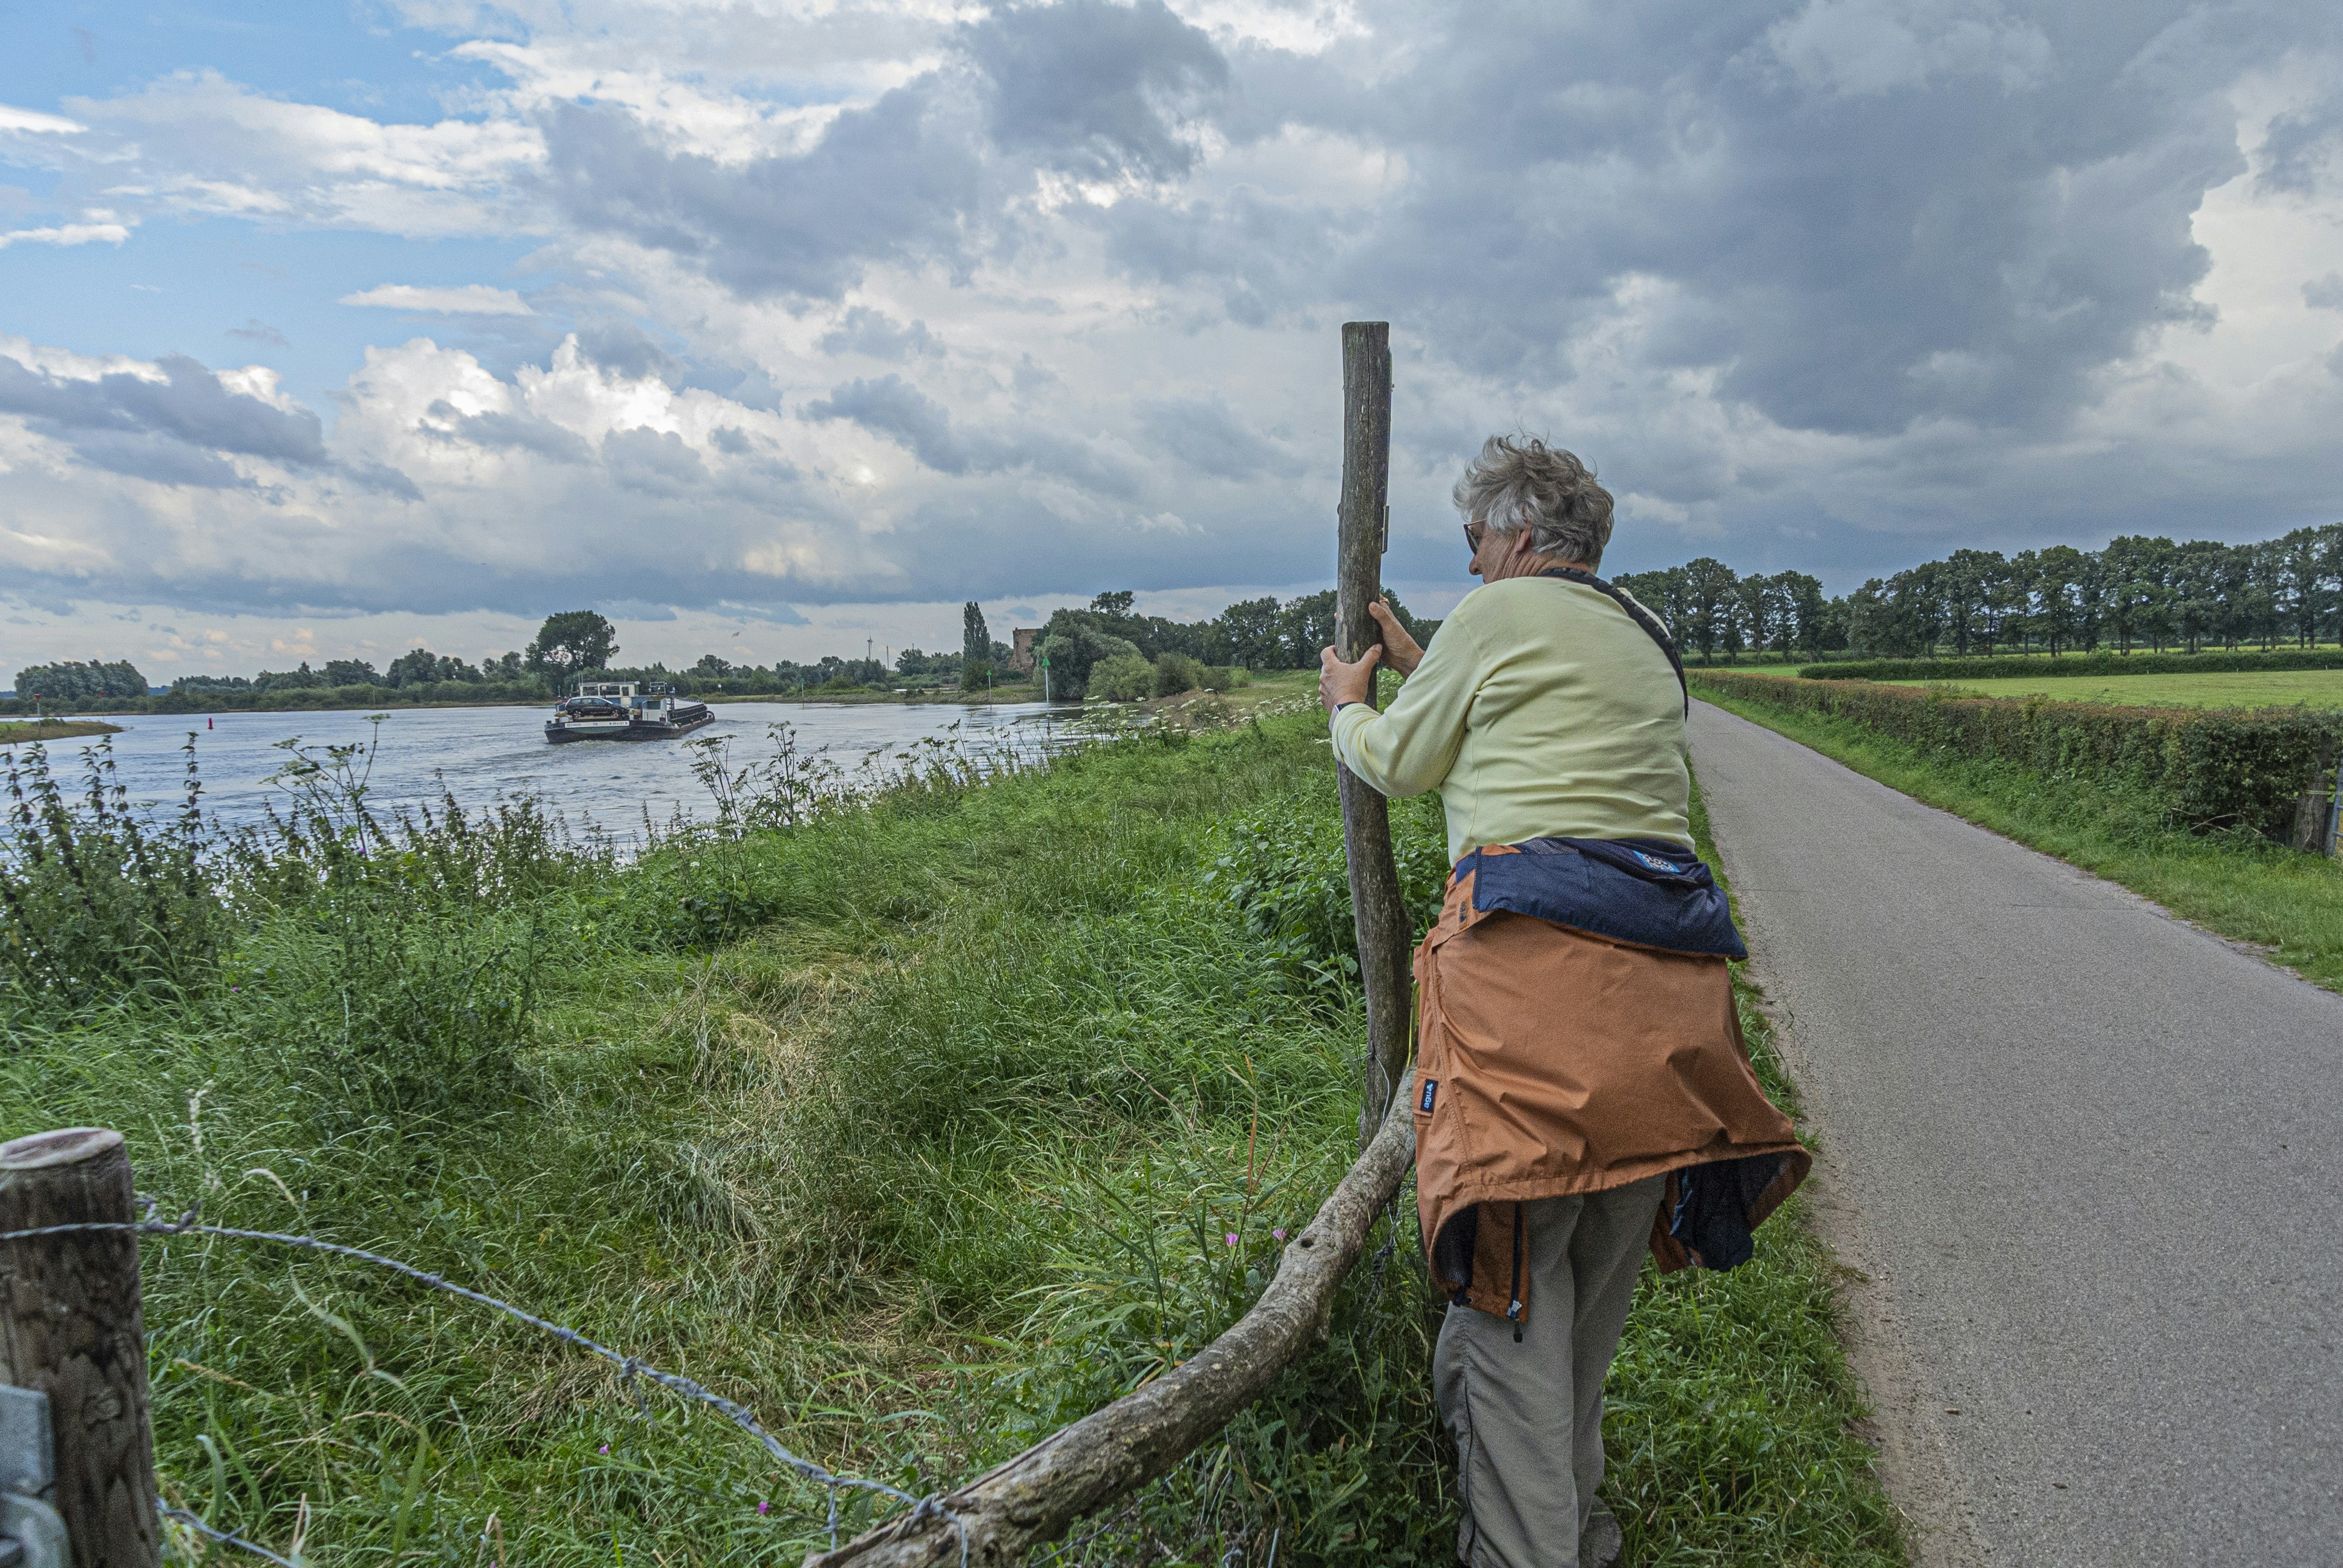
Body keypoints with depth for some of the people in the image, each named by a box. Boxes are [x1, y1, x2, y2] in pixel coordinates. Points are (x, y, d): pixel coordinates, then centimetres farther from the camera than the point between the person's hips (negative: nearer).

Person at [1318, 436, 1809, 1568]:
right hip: (1660, 963, 8)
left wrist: (1349, 707, 29)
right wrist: (1422, 671, 39)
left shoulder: (1502, 613, 0)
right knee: (1601, 1263, 18)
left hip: (1538, 957, -8)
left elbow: (1400, 764, 9)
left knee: (1514, 1266, -4)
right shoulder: (1643, 637, 23)